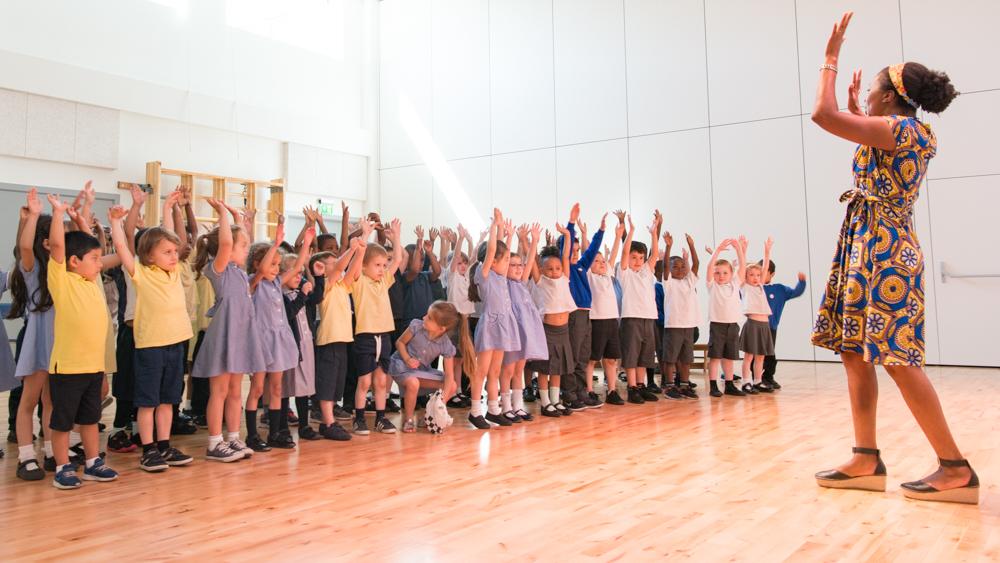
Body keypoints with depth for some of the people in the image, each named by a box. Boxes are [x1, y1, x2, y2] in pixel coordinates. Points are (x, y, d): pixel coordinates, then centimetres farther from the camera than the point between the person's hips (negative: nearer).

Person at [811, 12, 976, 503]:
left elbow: (823, 114, -19)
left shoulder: (899, 128, -11)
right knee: (854, 352, 7)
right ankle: (866, 461, 9)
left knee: (896, 357, -10)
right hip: (868, 248, 10)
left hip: (883, 250, -10)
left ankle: (956, 468, -2)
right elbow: (859, 136, 39)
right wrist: (855, 107, 36)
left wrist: (831, 58, -6)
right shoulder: (909, 134, 18)